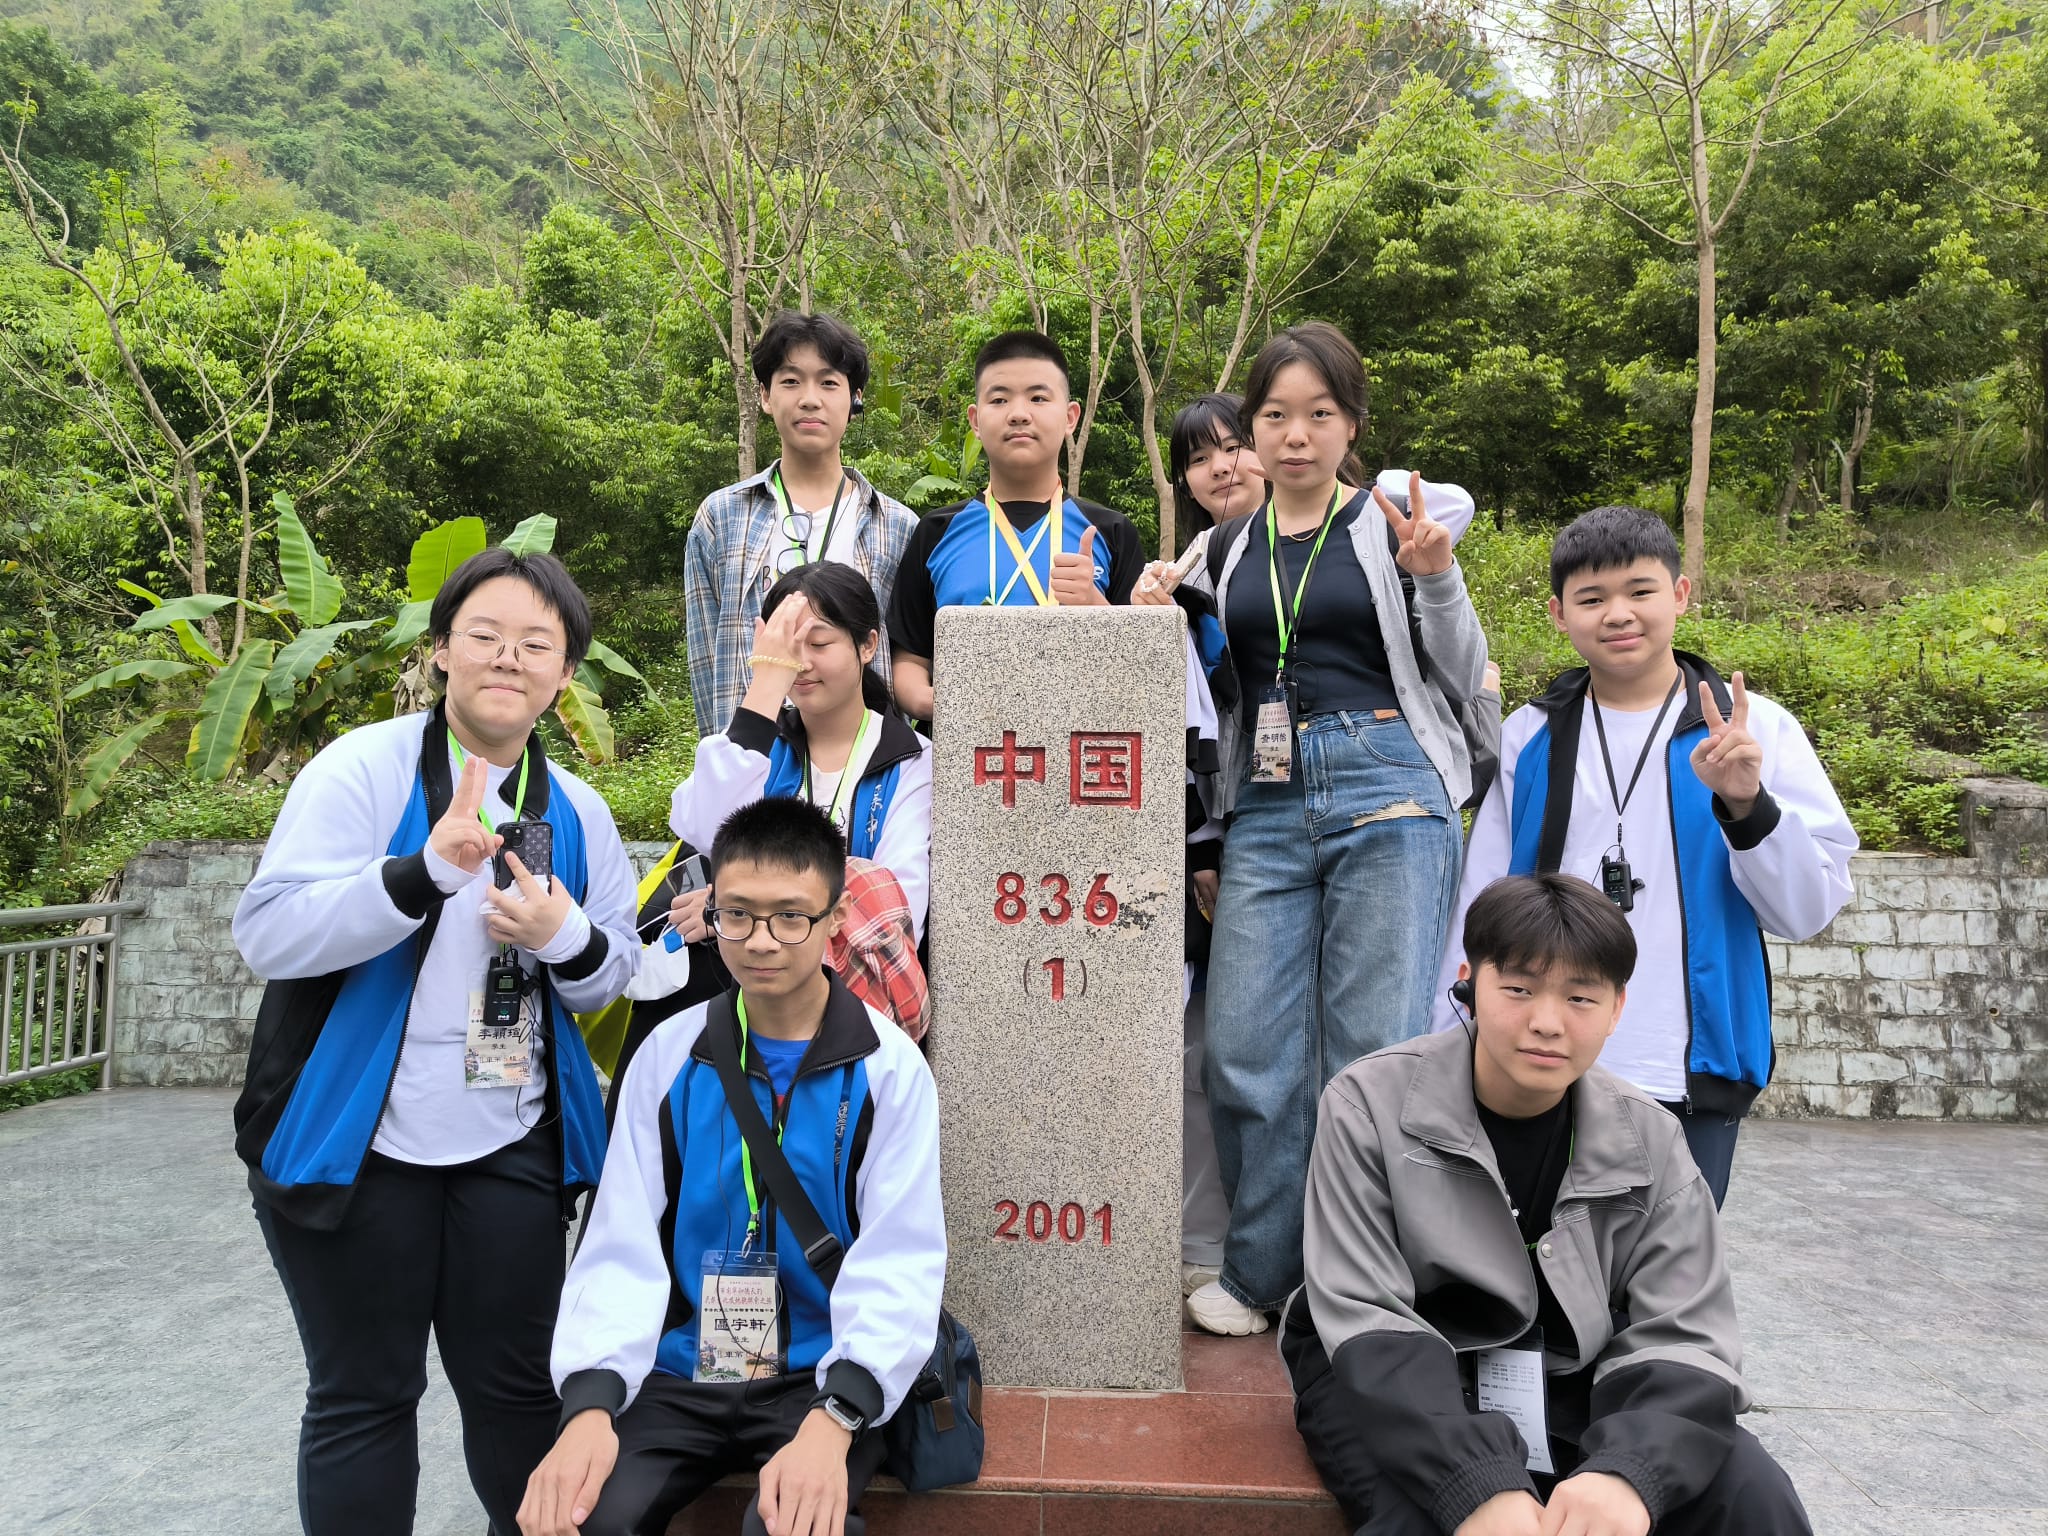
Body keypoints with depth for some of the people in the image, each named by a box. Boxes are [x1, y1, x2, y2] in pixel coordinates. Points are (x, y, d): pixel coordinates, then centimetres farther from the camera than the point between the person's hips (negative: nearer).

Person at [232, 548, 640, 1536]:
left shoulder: (578, 813, 5)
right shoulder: (362, 769, -9)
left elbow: (612, 978, 10)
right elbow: (266, 935, -18)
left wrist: (565, 934, -13)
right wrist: (428, 872, -31)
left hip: (514, 1152, 4)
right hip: (355, 1146, -4)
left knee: (517, 1385, 14)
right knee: (364, 1397, 10)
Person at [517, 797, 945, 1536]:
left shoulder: (889, 1067, -6)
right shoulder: (667, 1056, 1)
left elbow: (898, 1264, -12)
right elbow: (622, 1247, -3)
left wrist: (833, 1418, -28)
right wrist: (589, 1403, -20)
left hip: (822, 1378, -2)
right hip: (682, 1374, 2)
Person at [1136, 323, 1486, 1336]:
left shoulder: (1398, 519, 5)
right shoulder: (1226, 547, 16)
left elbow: (1466, 684, 3)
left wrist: (1437, 579, -14)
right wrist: (1162, 624, 4)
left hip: (1389, 794, -3)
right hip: (1267, 805, 4)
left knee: (1374, 1051, -3)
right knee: (1244, 1049, 1)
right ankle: (1262, 1273, 21)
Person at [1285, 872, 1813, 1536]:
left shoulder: (1648, 1142, -1)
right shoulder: (1371, 1105, -11)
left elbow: (1679, 1338, -10)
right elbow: (1368, 1321, -17)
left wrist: (1626, 1472, -32)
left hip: (1573, 1385, 4)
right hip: (1403, 1386, -3)